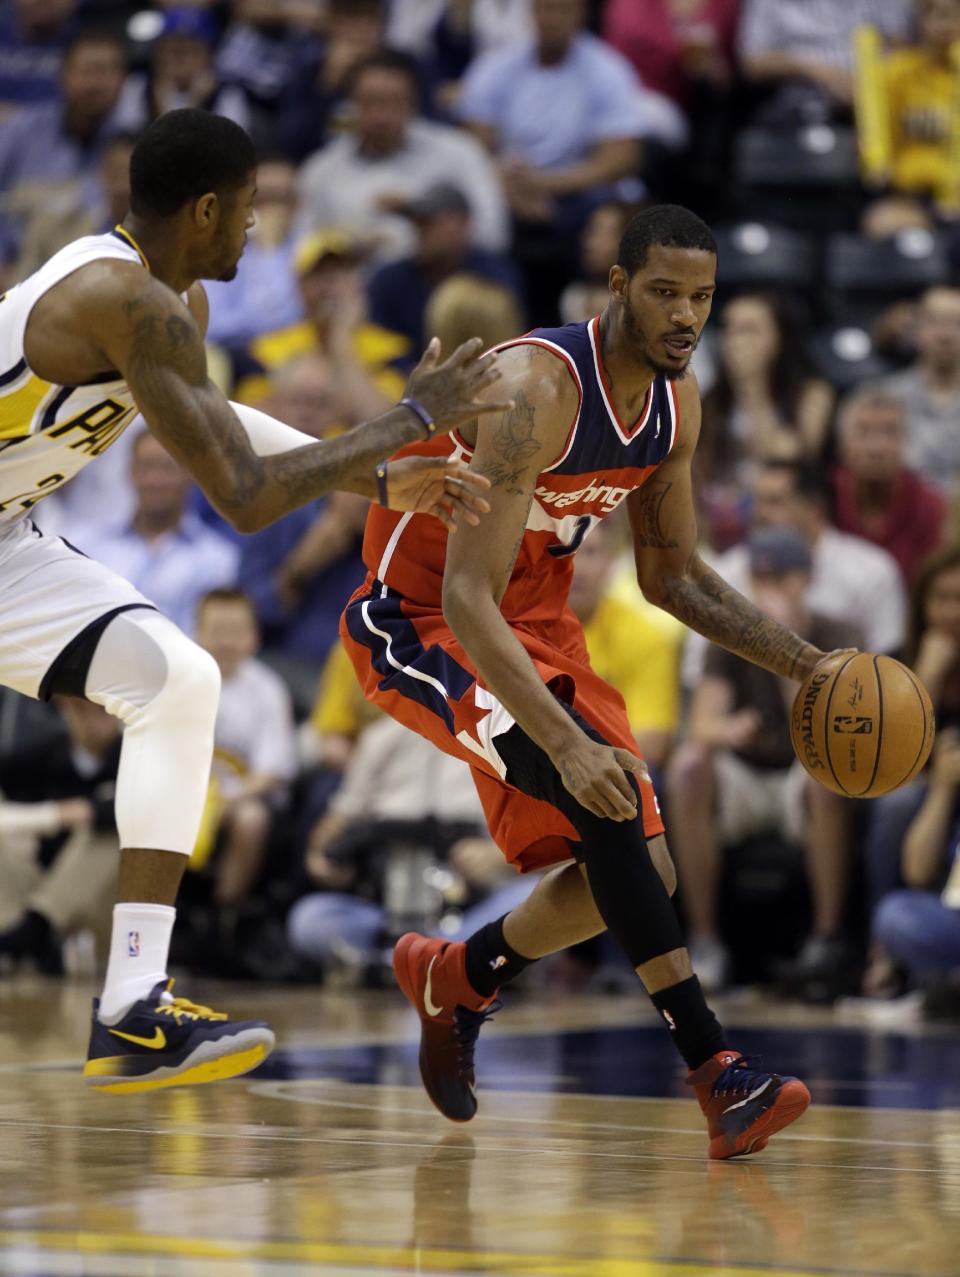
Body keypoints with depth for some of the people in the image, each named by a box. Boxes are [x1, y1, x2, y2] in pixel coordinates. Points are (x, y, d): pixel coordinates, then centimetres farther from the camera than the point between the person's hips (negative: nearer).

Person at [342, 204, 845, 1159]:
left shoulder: (675, 405, -4)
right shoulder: (537, 389, -30)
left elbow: (673, 576, 10)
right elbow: (467, 599, -36)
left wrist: (806, 667, -2)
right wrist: (567, 743, -46)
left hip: (534, 622, 8)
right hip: (416, 623, -8)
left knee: (640, 870, 2)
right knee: (600, 790, -29)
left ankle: (452, 979, 29)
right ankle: (717, 1073, -28)